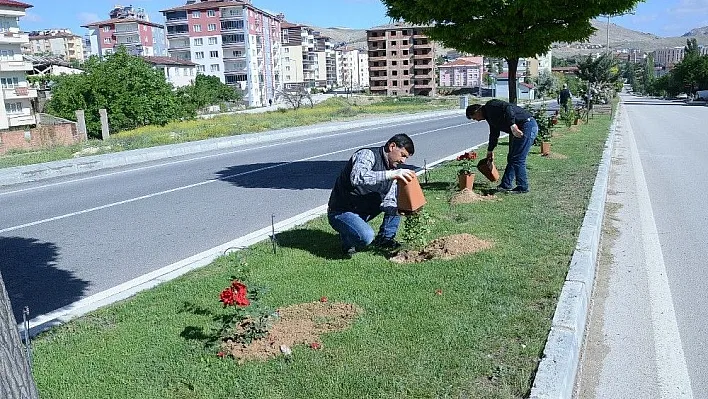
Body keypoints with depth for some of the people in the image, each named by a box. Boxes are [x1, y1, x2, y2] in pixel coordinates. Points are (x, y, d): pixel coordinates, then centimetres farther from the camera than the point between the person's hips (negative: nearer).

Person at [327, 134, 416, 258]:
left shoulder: (392, 169, 8)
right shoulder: (367, 154, -17)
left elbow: (388, 202, 2)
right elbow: (357, 178, -39)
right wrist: (391, 174, -43)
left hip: (365, 210, 9)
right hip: (341, 212, -8)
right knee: (366, 237, -34)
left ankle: (384, 239, 12)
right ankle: (348, 242, 0)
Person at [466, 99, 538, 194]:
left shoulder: (490, 106, -10)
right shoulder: (490, 115, 19)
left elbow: (508, 108, -26)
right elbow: (494, 134, 30)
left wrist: (512, 125, -33)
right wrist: (490, 151, 38)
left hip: (527, 126, -11)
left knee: (517, 159, -7)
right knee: (511, 158, 13)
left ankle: (523, 187, 2)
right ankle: (505, 185, 20)